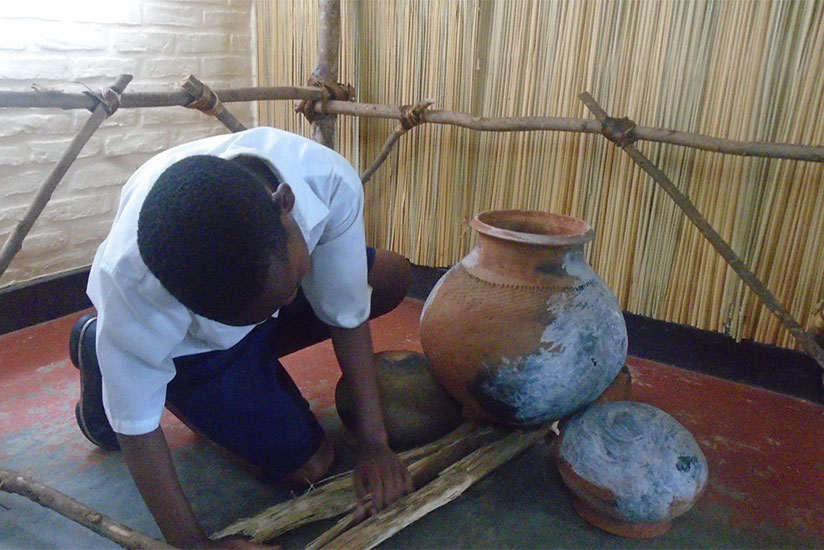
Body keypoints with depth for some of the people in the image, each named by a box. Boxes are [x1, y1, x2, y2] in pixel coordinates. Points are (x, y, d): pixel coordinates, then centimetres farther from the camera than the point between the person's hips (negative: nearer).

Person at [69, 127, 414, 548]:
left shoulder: (329, 181, -34)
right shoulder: (129, 275, -42)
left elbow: (346, 315, -20)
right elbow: (137, 423, -26)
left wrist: (373, 445, -18)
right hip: (186, 342, -3)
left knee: (392, 277, -6)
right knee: (307, 465, -3)